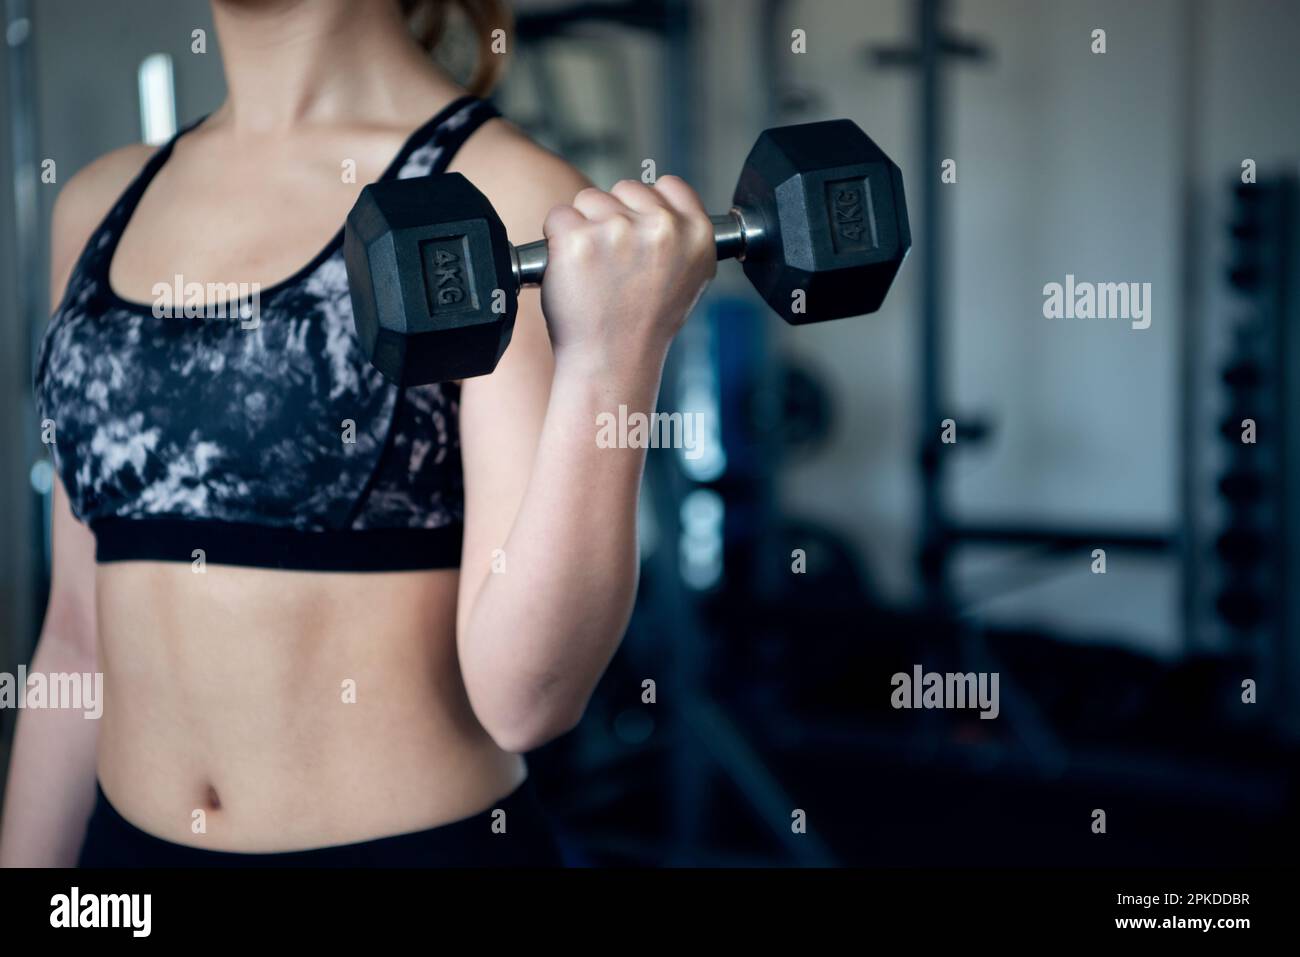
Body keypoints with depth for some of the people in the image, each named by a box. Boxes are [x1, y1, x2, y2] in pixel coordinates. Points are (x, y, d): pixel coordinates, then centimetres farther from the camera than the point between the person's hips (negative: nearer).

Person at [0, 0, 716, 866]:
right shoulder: (103, 204, 4)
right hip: (129, 834, 5)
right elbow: (83, 627, 9)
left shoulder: (502, 196, -12)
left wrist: (612, 356, -29)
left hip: (414, 837, -5)